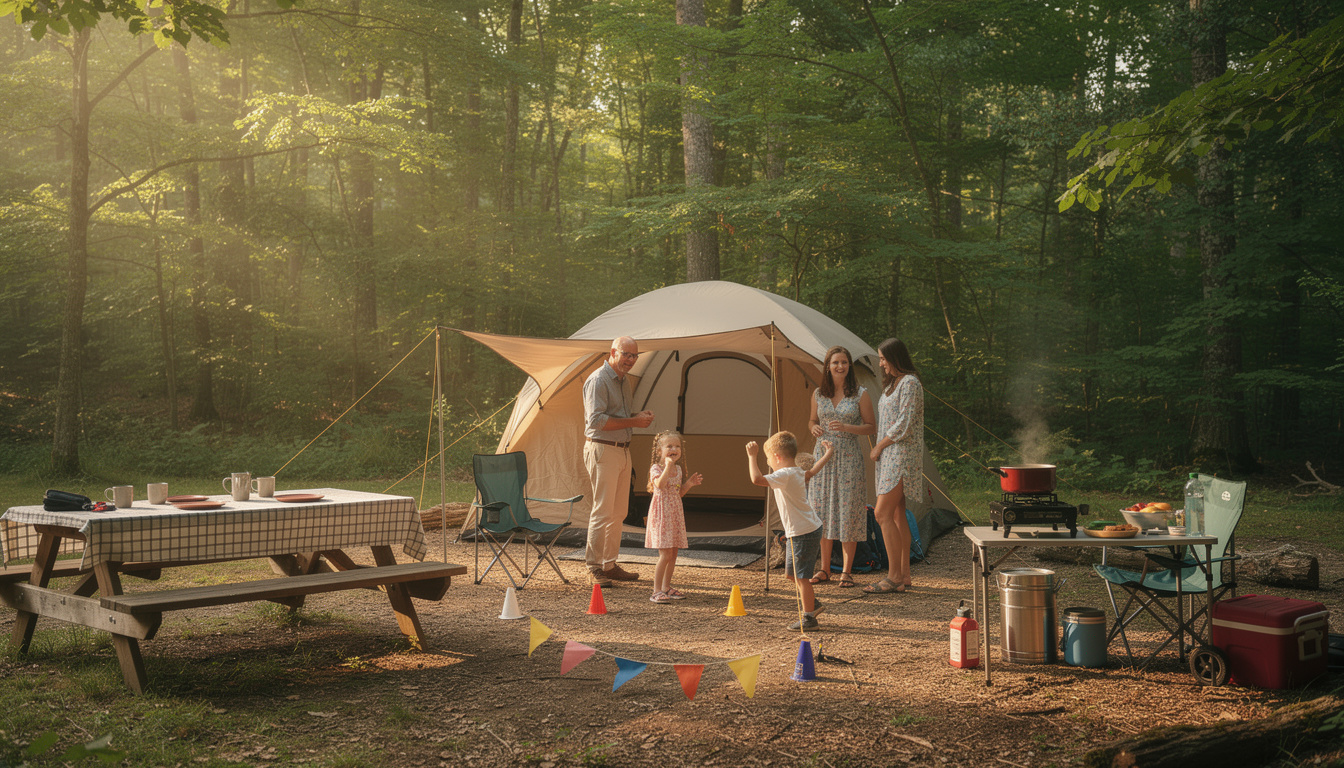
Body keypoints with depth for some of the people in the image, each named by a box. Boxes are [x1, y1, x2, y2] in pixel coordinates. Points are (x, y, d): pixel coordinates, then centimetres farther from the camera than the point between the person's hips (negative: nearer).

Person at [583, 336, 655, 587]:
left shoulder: (623, 382, 16)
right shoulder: (598, 380, -14)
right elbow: (597, 421, -21)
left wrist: (639, 416, 6)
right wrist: (633, 422, -18)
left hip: (622, 451, 9)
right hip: (602, 450, -9)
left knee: (619, 512, 12)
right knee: (602, 511, -8)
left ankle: (609, 565, 19)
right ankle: (594, 566, 1)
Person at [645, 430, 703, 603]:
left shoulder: (678, 469, 12)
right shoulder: (656, 468, -10)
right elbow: (660, 485, -31)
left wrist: (688, 484, 5)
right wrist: (668, 466, -29)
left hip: (675, 513, 7)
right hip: (661, 513, -7)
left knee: (673, 553, 11)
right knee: (665, 554, -12)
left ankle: (666, 587, 22)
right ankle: (657, 591, -6)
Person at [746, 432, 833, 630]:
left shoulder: (784, 476, -22)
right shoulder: (797, 472, 9)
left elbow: (757, 478, -34)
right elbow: (811, 471, 32)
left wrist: (752, 456, -22)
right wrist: (827, 454, 47)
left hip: (803, 534, -10)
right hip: (809, 530, 10)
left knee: (800, 575, -1)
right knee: (791, 572, 21)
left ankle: (808, 617, 6)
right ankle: (813, 604, 33)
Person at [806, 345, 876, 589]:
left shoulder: (860, 394, -4)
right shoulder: (818, 394, 5)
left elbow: (871, 427, -2)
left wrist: (847, 428, -18)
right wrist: (814, 428, -6)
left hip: (849, 457, -3)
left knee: (848, 512, -3)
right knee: (822, 511, 6)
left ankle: (846, 571, 7)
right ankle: (824, 569, 16)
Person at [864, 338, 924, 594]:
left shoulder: (910, 383, -13)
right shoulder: (893, 383, 17)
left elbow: (904, 425, -19)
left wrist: (879, 447, -10)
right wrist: (880, 448, 9)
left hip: (901, 455, -10)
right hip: (890, 456, 10)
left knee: (883, 513, -13)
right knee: (897, 515, 9)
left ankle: (894, 576, -10)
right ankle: (904, 574, 12)